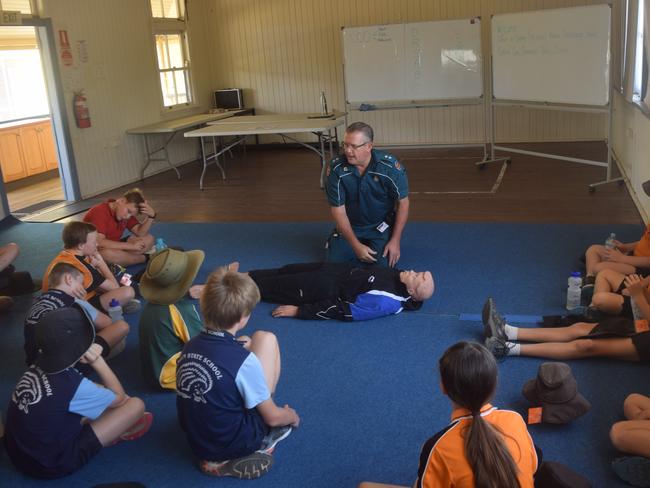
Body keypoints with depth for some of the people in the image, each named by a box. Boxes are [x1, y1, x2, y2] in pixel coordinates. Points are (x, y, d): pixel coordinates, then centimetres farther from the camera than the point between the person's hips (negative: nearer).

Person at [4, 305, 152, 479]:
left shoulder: (38, 366, -8)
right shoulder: (73, 385, -28)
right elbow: (120, 398, -8)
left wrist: (91, 359, -8)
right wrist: (98, 361, -9)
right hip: (51, 465, -7)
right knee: (136, 405, -6)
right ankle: (117, 433, 20)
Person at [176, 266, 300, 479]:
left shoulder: (189, 347, -8)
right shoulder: (244, 360, -25)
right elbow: (272, 417, -12)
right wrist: (291, 416, 10)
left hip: (196, 442, 6)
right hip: (234, 444, -5)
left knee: (245, 343, 15)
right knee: (265, 339, -1)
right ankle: (262, 441, 11)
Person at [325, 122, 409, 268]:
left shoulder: (390, 166, -23)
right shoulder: (336, 168, -20)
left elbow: (402, 202, -11)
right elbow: (338, 210, -15)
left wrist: (395, 241, -13)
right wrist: (356, 246, -19)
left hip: (381, 227, -1)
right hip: (350, 226, 1)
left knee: (383, 265, -16)